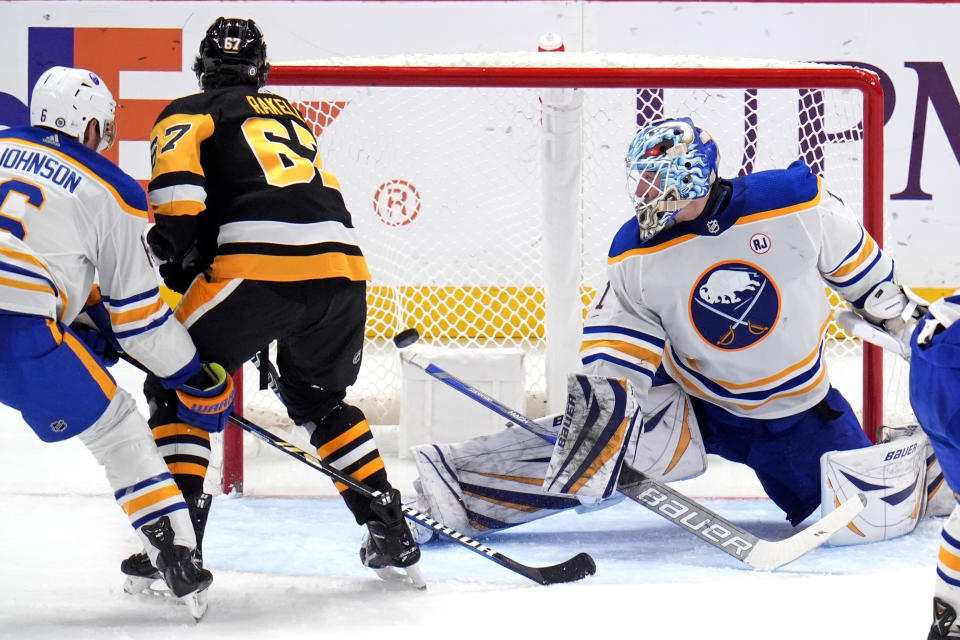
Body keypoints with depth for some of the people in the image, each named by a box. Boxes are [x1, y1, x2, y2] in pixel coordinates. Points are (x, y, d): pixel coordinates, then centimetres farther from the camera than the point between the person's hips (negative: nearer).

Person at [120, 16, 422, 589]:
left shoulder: (189, 113, 16)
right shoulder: (294, 118, 35)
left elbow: (177, 182, -4)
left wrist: (175, 254, 2)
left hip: (258, 263, -6)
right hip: (343, 265, 6)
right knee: (318, 398, 28)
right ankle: (394, 540, 24)